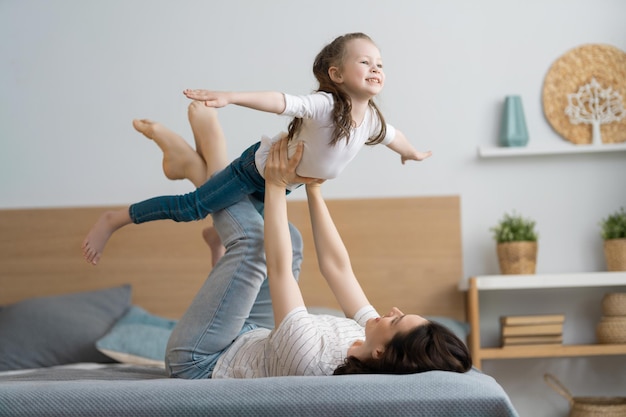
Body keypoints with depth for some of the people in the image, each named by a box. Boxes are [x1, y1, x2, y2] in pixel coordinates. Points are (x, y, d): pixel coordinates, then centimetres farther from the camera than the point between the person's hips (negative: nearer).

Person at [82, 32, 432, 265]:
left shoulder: (373, 119, -10)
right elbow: (280, 101, -44)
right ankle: (113, 221, 1)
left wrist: (412, 152, 33)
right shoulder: (325, 106, -33)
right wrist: (230, 97, -56)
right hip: (262, 165, -8)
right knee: (193, 207, -9)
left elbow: (392, 135, 12)